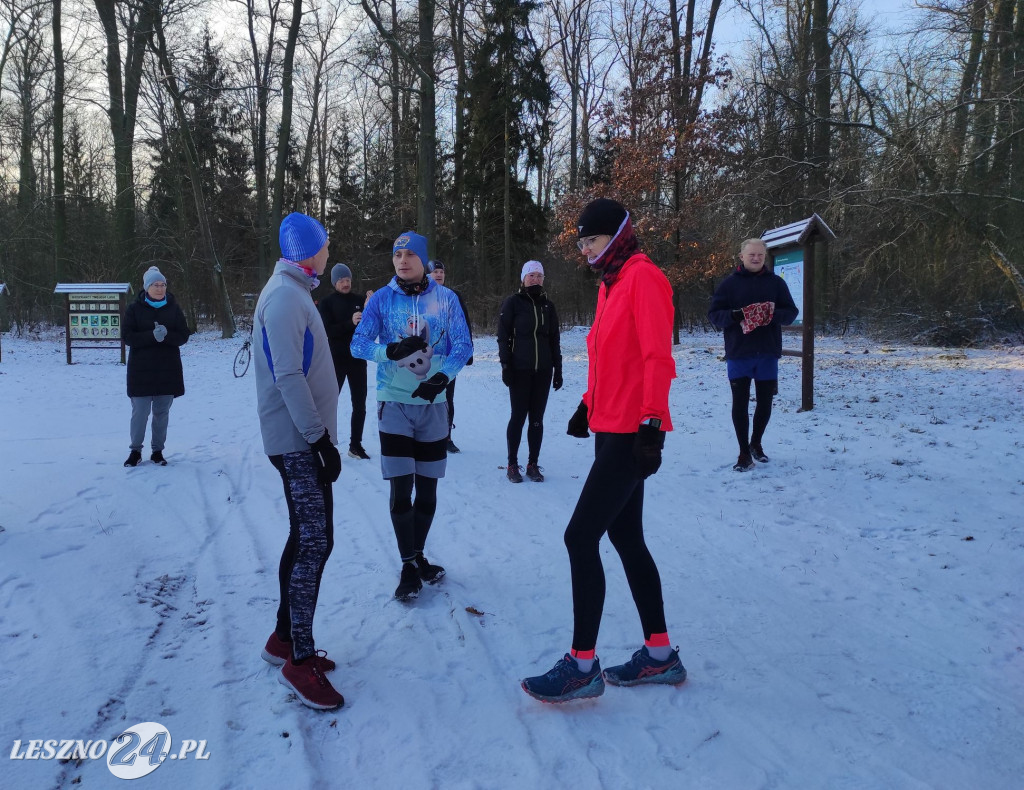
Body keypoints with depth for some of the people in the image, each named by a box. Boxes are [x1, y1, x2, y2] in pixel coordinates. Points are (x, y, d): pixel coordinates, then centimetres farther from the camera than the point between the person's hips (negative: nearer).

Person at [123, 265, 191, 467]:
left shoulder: (173, 308, 6)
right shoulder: (134, 309, 1)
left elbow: (183, 336, 1)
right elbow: (128, 337, -6)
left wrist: (166, 335, -19)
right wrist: (152, 335, -21)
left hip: (168, 370, 2)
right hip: (141, 370, -2)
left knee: (162, 412, 6)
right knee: (140, 412, -2)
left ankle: (158, 451, 18)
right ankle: (135, 450, 15)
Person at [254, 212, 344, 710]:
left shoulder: (292, 292, 18)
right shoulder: (286, 295, -14)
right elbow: (288, 376, -21)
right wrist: (321, 438, -20)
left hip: (301, 440, 10)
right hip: (298, 441, -10)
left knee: (306, 539, 14)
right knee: (314, 543, -9)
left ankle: (284, 638, 25)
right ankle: (299, 659, -2)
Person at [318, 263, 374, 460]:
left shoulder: (360, 299, 6)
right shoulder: (326, 302, -2)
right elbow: (327, 331, -12)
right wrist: (350, 323, -25)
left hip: (358, 359, 3)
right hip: (336, 360, -3)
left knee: (360, 404, 7)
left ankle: (355, 445, 17)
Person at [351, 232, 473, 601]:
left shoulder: (445, 298, 0)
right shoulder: (381, 299, -1)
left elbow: (463, 345, -3)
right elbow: (358, 344, -5)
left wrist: (442, 377, -20)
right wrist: (390, 350, -25)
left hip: (433, 404, 1)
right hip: (394, 404, -1)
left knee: (427, 489, 10)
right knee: (400, 489, -3)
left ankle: (418, 556, 28)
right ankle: (409, 566, 11)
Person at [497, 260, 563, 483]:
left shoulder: (548, 305, 11)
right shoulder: (512, 303, -1)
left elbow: (554, 340, 13)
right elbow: (503, 336, -3)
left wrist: (558, 370, 10)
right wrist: (505, 366, -11)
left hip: (543, 370, 3)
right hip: (520, 369, -3)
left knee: (537, 418, 5)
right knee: (519, 416, -1)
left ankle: (533, 464, 14)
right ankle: (512, 464, 9)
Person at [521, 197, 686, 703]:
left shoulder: (642, 277, -11)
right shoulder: (610, 284, 17)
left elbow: (657, 356, -18)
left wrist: (651, 423, -22)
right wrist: (588, 406, 20)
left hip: (630, 434, -10)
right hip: (611, 429, 10)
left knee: (581, 538, -8)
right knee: (626, 538, 13)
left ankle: (582, 667, 3)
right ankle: (659, 656, 24)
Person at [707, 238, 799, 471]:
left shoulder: (776, 282, 5)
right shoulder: (730, 283, 1)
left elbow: (791, 313, 6)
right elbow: (714, 314, -1)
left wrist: (775, 314, -16)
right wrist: (733, 316, -22)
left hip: (768, 354, 2)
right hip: (739, 354, -2)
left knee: (765, 402, 10)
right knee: (740, 403, 0)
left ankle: (756, 443, 32)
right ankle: (744, 452, 10)